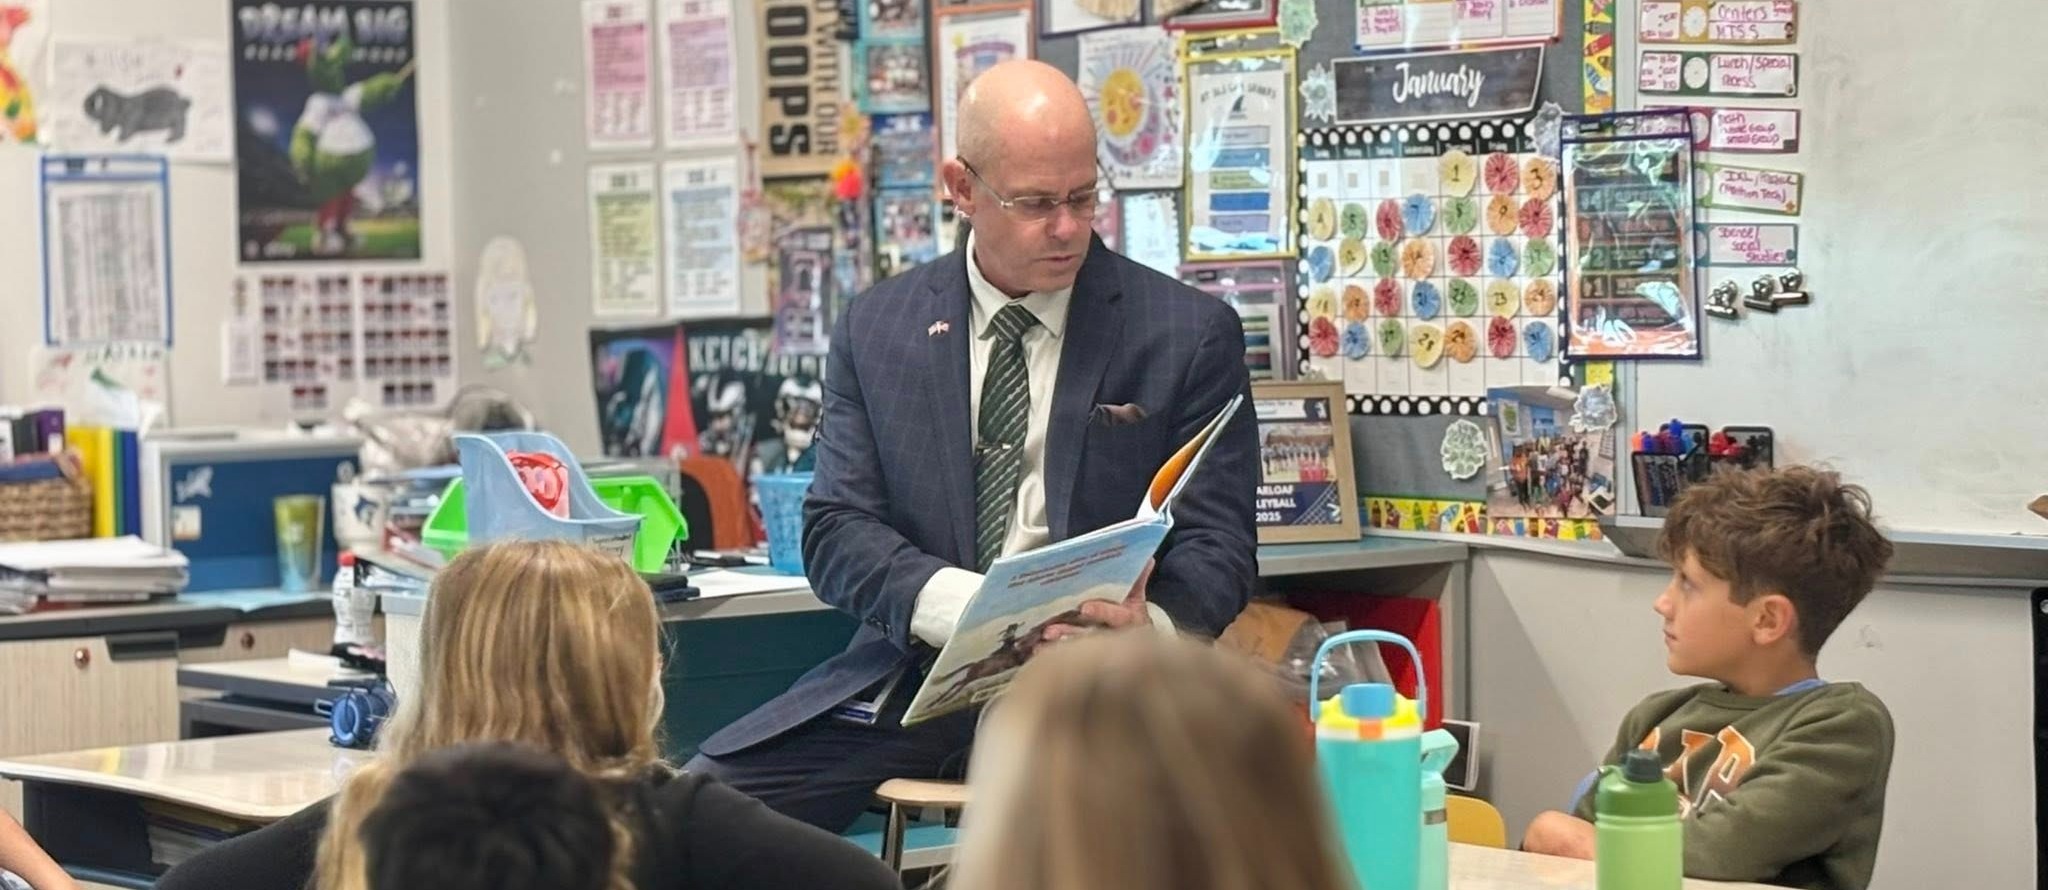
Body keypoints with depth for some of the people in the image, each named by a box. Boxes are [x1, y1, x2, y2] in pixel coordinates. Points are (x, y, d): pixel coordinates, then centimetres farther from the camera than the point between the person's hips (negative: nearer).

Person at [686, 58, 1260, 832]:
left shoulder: (1191, 333, 2)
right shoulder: (876, 327, 8)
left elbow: (1216, 546, 1)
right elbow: (835, 533, 3)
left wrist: (1148, 627, -23)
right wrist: (970, 608, -18)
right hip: (915, 676, 3)